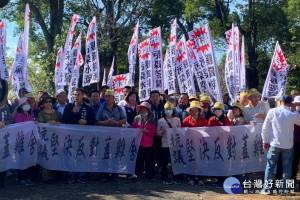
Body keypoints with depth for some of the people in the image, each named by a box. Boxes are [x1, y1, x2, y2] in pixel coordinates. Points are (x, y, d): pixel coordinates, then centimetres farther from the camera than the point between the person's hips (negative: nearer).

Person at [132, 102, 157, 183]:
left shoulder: (152, 120, 3)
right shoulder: (137, 118, 6)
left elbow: (154, 132, 0)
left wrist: (147, 131, -14)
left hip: (148, 144, -1)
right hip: (138, 142, 1)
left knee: (148, 160, 4)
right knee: (139, 159, 4)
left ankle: (148, 176, 15)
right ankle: (139, 176, 16)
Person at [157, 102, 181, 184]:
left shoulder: (177, 120, 7)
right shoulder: (161, 121, 4)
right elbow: (158, 132, 6)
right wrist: (162, 132, -13)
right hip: (165, 144, -1)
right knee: (165, 161, 2)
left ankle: (175, 177, 19)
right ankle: (165, 178, 14)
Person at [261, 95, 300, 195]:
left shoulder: (272, 111, -5)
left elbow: (265, 128, -3)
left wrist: (265, 141, 7)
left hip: (274, 144, 0)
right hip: (288, 145, 0)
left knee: (270, 166, 8)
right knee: (286, 167, 11)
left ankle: (266, 188, 10)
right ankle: (283, 189, 14)